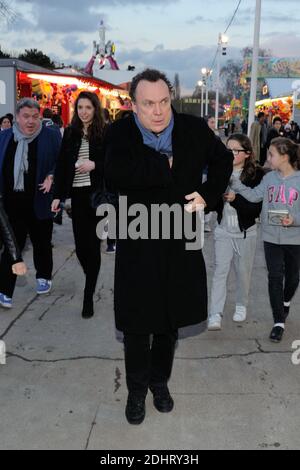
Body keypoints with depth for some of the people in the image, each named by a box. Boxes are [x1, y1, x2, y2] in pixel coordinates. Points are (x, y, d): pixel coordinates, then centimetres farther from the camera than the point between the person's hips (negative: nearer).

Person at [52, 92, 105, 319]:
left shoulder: (105, 133, -2)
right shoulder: (70, 133, 9)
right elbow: (62, 166, 7)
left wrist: (94, 164, -16)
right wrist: (58, 195, 2)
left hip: (97, 194, -3)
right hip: (77, 194, 3)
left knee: (92, 244, -1)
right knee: (80, 244, 3)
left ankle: (89, 296, 8)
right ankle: (92, 281, 32)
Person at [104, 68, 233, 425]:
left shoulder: (195, 129, -4)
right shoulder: (120, 134, -10)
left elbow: (223, 159, 14)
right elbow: (115, 173, -31)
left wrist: (208, 195, 0)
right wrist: (166, 165, -25)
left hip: (181, 245, 3)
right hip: (137, 245, -2)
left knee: (170, 321, 17)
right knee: (137, 325, 9)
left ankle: (160, 381, 41)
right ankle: (137, 390, 33)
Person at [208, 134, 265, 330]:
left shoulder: (256, 175, -9)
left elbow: (257, 208, -12)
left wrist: (236, 199, -24)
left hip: (246, 232, -1)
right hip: (224, 231, 1)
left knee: (243, 272, 13)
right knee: (220, 271, -3)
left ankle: (241, 305, 35)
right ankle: (216, 314, -2)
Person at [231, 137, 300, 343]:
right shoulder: (270, 177, 0)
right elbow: (254, 196, -3)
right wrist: (234, 182, -9)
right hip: (271, 236, 2)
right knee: (275, 278, 2)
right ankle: (279, 322, 10)